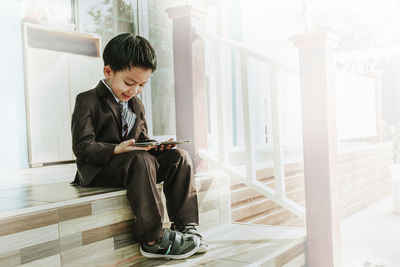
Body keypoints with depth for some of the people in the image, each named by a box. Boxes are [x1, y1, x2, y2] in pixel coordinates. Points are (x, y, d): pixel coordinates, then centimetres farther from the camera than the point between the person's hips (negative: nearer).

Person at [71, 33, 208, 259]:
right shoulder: (87, 101, -7)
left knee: (180, 157, -11)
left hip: (135, 163, 7)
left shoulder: (136, 105, 17)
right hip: (97, 170, -7)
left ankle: (185, 227, -15)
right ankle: (153, 239, -34)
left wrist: (156, 146, -6)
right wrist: (116, 150, -32)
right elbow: (82, 146, -16)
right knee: (141, 160, -37)